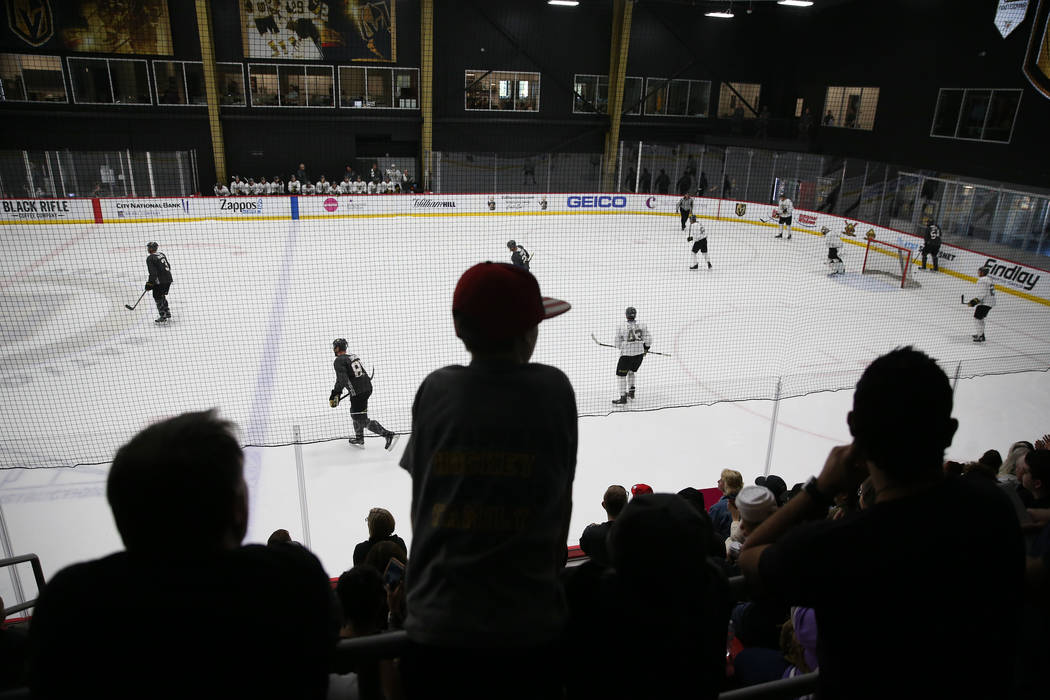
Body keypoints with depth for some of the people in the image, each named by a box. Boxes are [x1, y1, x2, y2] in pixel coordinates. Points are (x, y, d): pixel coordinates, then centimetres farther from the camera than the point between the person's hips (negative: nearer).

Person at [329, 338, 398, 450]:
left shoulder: (339, 361, -10)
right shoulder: (354, 357, 13)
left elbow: (342, 379, -22)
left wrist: (335, 394, -21)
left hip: (357, 393, -9)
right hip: (367, 387, 9)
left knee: (362, 419, -4)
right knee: (355, 413, 26)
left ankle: (388, 435, -14)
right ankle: (359, 439, 38)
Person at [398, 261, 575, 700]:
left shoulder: (435, 389, -5)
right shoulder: (553, 389, -7)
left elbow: (421, 499, 2)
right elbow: (562, 500, 1)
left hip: (438, 628, 1)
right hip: (530, 628, 0)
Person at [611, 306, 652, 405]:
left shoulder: (621, 327, -12)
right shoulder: (642, 326, -3)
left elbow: (617, 344, -4)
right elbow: (648, 340, 1)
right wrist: (645, 349, 18)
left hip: (626, 355, -5)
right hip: (639, 354, 5)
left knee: (621, 375, 7)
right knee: (631, 372, 27)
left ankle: (623, 398, 4)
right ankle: (631, 393, 31)